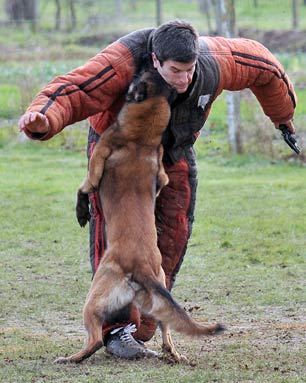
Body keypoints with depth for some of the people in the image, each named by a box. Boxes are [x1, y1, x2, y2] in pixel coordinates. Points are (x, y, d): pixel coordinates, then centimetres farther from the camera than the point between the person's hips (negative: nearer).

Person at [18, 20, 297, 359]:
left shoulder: (214, 61, -27)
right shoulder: (122, 63, -38)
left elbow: (262, 65, -7)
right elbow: (72, 92, -48)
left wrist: (282, 112, 11)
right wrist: (43, 119, -71)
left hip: (174, 152, 3)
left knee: (172, 236, -5)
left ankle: (139, 331, 0)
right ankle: (117, 328, -16)